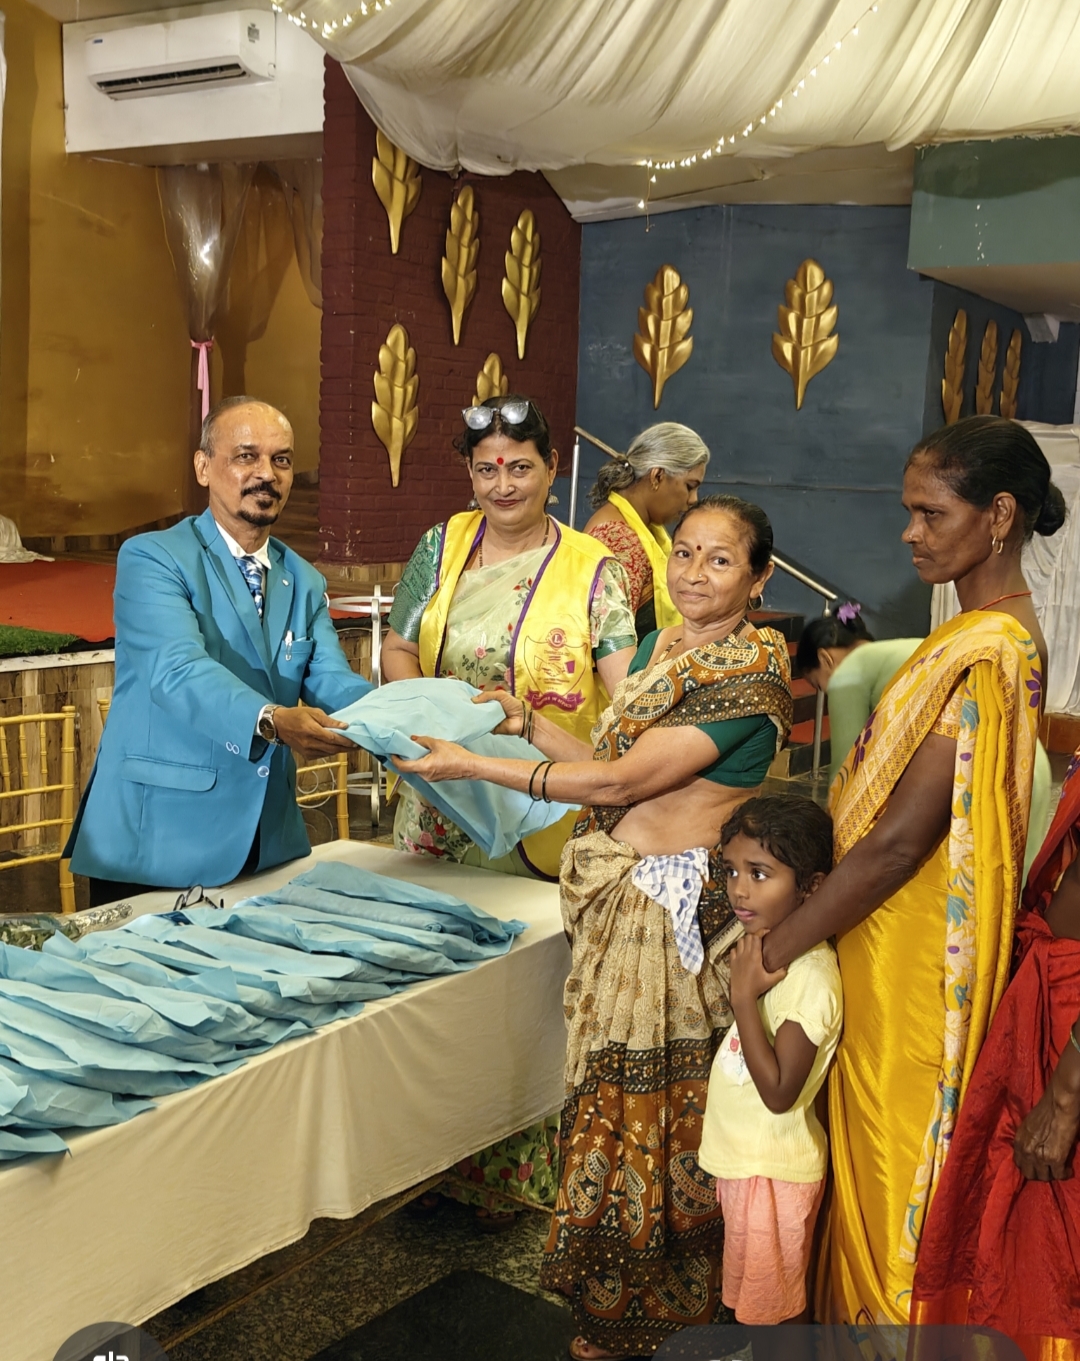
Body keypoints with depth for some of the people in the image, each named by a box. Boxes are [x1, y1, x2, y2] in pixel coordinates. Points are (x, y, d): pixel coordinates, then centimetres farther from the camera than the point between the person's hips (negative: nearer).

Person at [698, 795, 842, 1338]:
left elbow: (779, 1093, -29)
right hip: (744, 1156, 9)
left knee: (776, 1303, 13)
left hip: (772, 1169, -9)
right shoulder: (767, 944, -1)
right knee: (758, 1294, 27)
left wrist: (743, 996, -31)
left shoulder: (811, 978, -29)